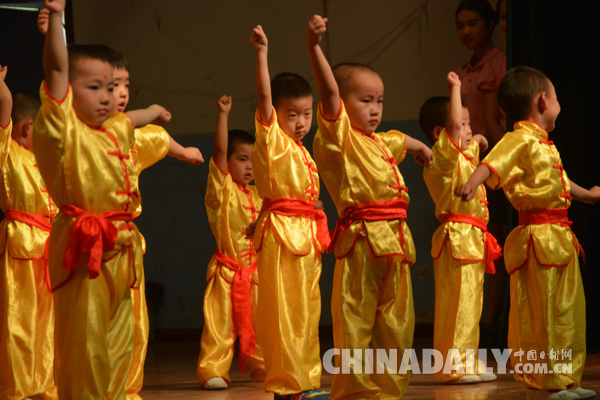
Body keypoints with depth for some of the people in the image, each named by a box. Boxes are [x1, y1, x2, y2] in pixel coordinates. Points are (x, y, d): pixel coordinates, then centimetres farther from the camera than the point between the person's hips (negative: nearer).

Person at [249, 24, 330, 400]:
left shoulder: (302, 151, 18)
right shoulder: (272, 141, -5)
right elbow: (264, 95, -16)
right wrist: (262, 52, -23)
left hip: (307, 234, 8)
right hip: (281, 234, -8)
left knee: (307, 309, 11)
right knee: (283, 310, -6)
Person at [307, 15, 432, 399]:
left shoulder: (379, 143, 23)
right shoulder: (337, 136, -3)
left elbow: (399, 139, 48)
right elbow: (329, 91, -18)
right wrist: (314, 47, -31)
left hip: (395, 241, 8)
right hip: (361, 242, -8)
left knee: (396, 324, 11)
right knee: (355, 323, -7)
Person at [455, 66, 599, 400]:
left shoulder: (545, 144, 17)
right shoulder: (520, 140, -13)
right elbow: (495, 162, -32)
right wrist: (473, 182, -51)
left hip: (559, 235, 10)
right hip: (538, 237, -10)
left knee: (568, 311, 16)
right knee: (541, 313, -5)